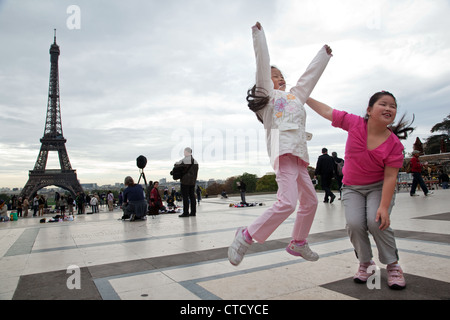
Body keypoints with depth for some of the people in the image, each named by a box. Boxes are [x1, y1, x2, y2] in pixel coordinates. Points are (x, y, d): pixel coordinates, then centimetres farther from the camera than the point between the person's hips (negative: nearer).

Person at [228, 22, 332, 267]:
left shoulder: (295, 96, 29)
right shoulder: (267, 94, 12)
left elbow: (311, 74, 38)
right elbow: (262, 63, 6)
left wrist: (325, 54, 46)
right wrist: (258, 33, 8)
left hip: (299, 152, 8)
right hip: (283, 150, -8)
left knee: (310, 201, 13)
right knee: (287, 202, -23)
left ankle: (298, 244, 28)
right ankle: (246, 236, -10)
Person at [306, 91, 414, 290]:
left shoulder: (394, 144, -16)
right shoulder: (355, 124, -13)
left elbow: (390, 177, -17)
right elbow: (327, 111, -3)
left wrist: (384, 207, -24)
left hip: (379, 187, -1)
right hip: (352, 188, 1)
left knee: (376, 222, -24)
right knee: (354, 223, -20)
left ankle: (393, 265, 3)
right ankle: (365, 263, 7)